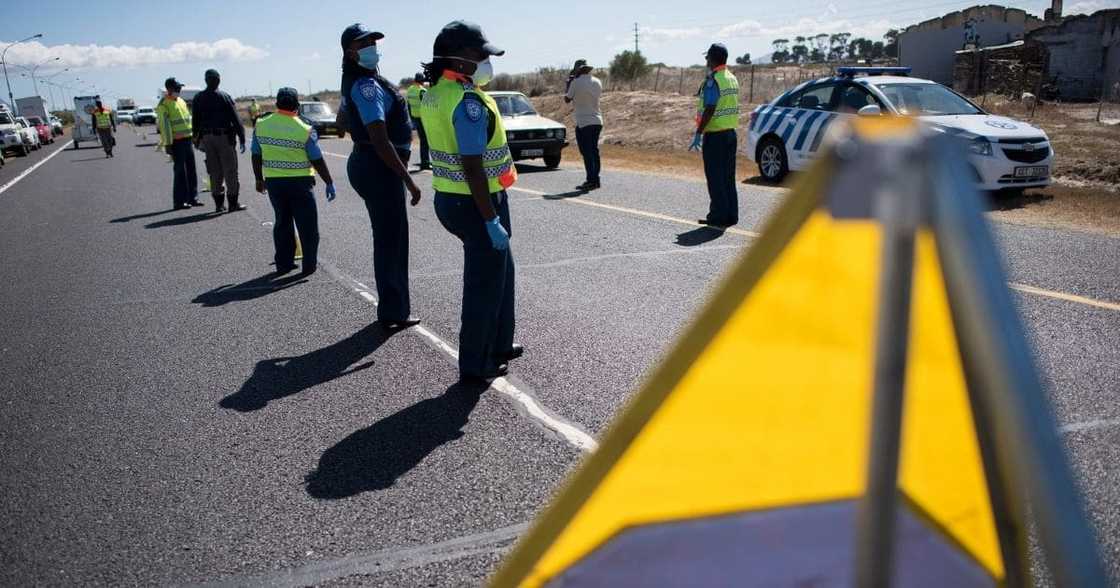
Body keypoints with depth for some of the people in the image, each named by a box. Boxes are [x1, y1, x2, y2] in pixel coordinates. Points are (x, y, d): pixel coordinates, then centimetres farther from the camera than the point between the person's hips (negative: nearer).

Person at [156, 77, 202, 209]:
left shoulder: (181, 101, 16)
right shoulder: (164, 105, -9)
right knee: (180, 171, -5)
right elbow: (164, 126, -13)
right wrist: (167, 144, -17)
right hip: (176, 141, -8)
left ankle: (192, 197, 17)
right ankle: (179, 201, 1)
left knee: (191, 170, 10)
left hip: (187, 139, 8)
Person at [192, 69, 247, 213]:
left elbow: (195, 121, 8)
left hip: (206, 137, 5)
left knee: (214, 171, 10)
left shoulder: (198, 98, 6)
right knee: (230, 170, 1)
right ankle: (233, 202, 1)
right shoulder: (224, 97, -8)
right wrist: (242, 138, -5)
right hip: (224, 136, -4)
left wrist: (197, 139, 16)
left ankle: (219, 203, 11)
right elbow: (235, 119, -9)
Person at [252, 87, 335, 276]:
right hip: (300, 182, -4)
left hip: (273, 182, 4)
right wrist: (329, 183, 0)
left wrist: (259, 179, 19)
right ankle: (309, 264, 8)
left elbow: (256, 156, 7)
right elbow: (318, 161, -9)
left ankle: (284, 263, 19)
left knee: (282, 222, 15)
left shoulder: (261, 126, 0)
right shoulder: (305, 131, -12)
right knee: (307, 224, 6)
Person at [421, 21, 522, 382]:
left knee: (500, 269, 24)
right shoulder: (468, 101, -22)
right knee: (485, 283, 4)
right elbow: (473, 168, -25)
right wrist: (492, 220, -23)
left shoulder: (434, 94, 8)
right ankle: (475, 365, 16)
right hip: (476, 203, -10)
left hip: (449, 199, 10)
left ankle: (499, 344, 36)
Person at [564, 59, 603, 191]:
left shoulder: (576, 82, -9)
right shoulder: (597, 82, 8)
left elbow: (567, 99, 1)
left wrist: (568, 83, 14)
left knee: (587, 153, -5)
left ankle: (591, 181, -8)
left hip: (583, 122, -6)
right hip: (597, 121, 6)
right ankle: (595, 180, 15)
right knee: (594, 152, 12)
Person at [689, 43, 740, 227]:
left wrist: (698, 134, -18)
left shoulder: (712, 80, -14)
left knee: (715, 177, -2)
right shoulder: (732, 78, 13)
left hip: (715, 136, -8)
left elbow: (709, 110, -21)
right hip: (731, 133, 8)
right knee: (728, 177, 12)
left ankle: (718, 216, 0)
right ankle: (731, 215, 16)